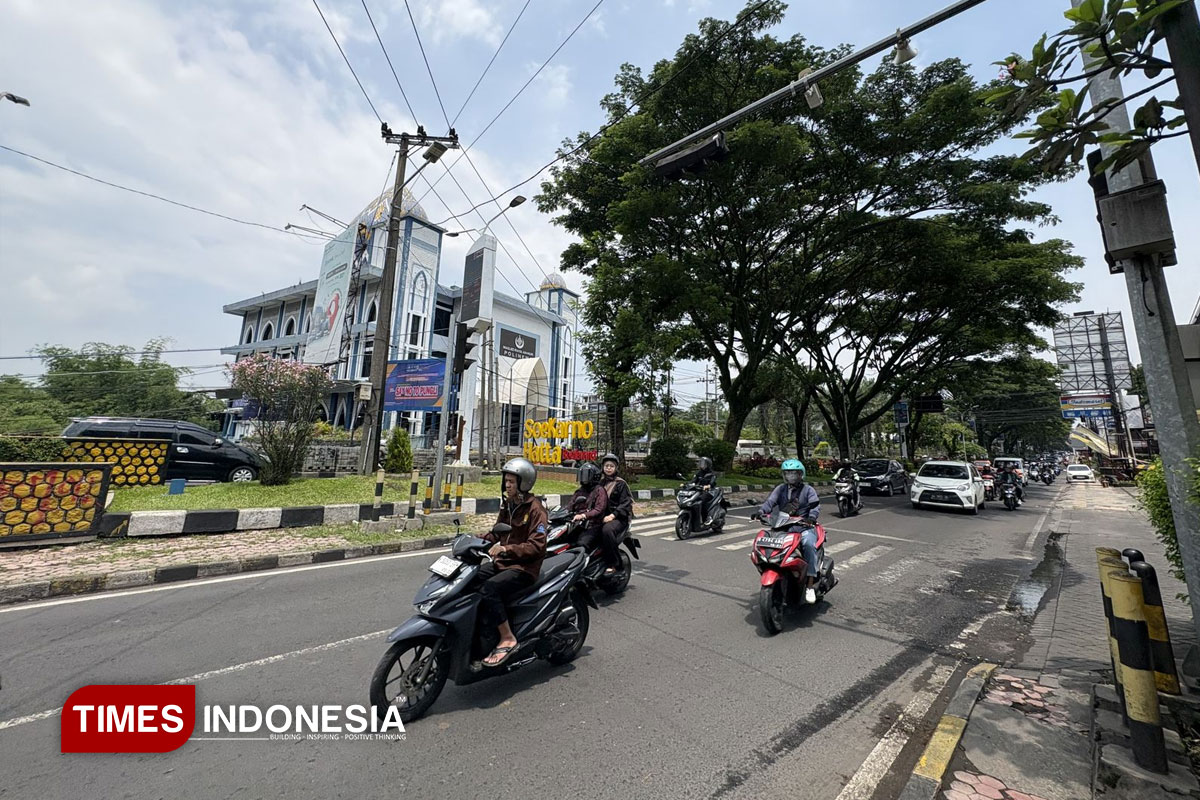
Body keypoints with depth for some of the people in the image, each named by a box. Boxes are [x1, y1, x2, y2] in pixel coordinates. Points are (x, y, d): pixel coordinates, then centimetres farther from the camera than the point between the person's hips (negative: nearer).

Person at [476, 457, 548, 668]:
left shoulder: (535, 508, -14)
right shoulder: (507, 505, 12)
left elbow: (537, 546, -21)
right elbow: (497, 532, 20)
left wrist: (505, 548, -30)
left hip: (524, 568, -8)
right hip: (502, 563, 8)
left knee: (488, 589, -28)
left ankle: (507, 639, -14)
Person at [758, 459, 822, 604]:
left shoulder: (808, 489, 6)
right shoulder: (780, 489, 13)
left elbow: (816, 504, -9)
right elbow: (770, 502, 0)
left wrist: (811, 517, -30)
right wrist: (761, 512, -20)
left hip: (804, 526, -3)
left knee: (809, 544, -32)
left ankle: (810, 585, -28)